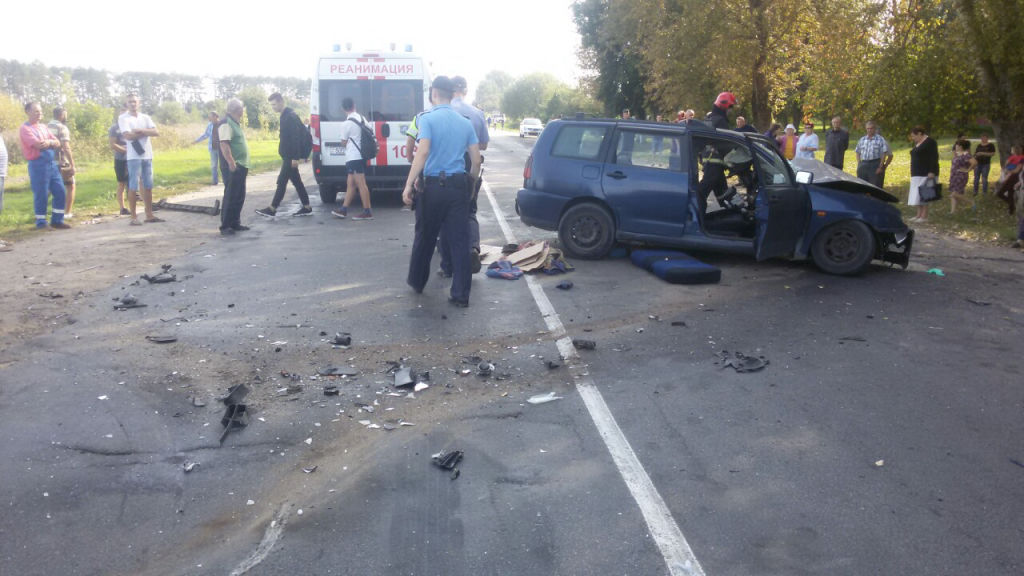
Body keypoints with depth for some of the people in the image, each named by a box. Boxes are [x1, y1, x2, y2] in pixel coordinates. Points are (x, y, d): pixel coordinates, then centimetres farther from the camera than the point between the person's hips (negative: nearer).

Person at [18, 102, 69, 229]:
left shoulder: (43, 127, 17)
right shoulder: (25, 128, -6)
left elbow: (57, 143, 9)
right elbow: (38, 145, -18)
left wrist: (48, 142, -13)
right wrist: (52, 142, -1)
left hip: (52, 163, 7)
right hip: (38, 165, -7)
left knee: (60, 191, 7)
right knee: (41, 195, -2)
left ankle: (57, 220, 17)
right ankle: (41, 223, 9)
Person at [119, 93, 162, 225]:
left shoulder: (145, 117, 13)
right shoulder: (123, 118, -1)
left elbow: (156, 132, -1)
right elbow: (128, 136, -14)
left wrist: (141, 130, -14)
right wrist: (146, 132, -4)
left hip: (147, 155, 5)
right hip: (134, 157, -5)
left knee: (148, 186, 8)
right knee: (133, 187, -5)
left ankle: (149, 215, 14)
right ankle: (134, 217, -2)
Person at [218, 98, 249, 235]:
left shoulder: (236, 124, 19)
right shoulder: (226, 124, -11)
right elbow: (224, 145, -20)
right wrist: (232, 163, -26)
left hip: (241, 166, 9)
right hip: (234, 167, -9)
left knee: (239, 197, 13)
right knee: (230, 197, -6)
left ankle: (235, 223, 21)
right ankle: (225, 226, -1)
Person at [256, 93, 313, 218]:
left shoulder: (291, 116, -16)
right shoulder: (285, 116, 16)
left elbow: (296, 137, -21)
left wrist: (295, 157, -24)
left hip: (290, 157, -10)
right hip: (287, 156, 10)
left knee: (282, 181, -6)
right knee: (296, 182, 11)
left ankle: (272, 209, -2)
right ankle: (307, 208, 15)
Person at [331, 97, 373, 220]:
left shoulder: (347, 123, -14)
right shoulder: (362, 119, 8)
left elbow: (344, 143, -5)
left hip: (353, 157, -8)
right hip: (360, 155, 8)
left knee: (361, 184, -7)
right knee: (350, 184, 12)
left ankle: (367, 211, -6)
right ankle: (343, 209, 18)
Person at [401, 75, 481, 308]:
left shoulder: (428, 118, -6)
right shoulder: (465, 123, 8)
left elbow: (423, 152, -19)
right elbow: (476, 159, 7)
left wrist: (409, 185, -19)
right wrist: (470, 183, 21)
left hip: (433, 186, -3)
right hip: (459, 186, 3)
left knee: (425, 238, 14)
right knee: (459, 240, 3)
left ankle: (417, 282, 31)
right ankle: (460, 294, 2)